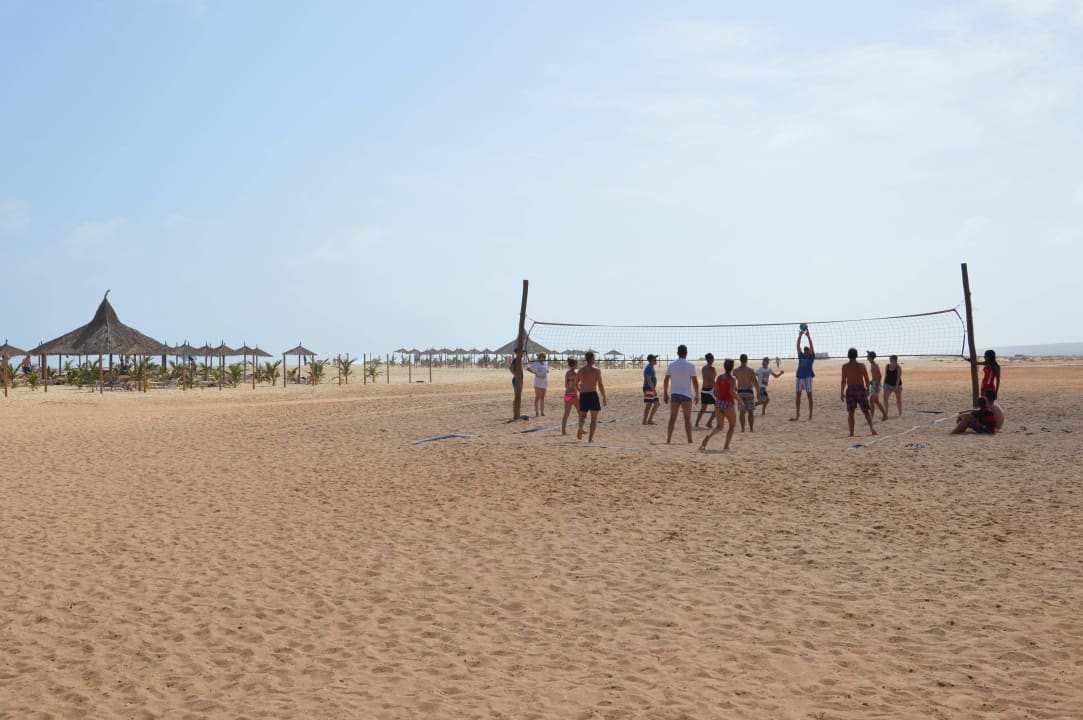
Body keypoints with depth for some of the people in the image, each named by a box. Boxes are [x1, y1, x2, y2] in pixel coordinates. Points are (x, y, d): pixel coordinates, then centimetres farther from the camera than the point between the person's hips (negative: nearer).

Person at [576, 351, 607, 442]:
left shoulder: (581, 371, 6)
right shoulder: (597, 370, -5)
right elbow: (600, 385, -9)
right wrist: (604, 397, -2)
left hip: (583, 396, 3)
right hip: (593, 395, -3)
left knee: (583, 415, 19)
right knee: (594, 418, 7)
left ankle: (580, 428, -11)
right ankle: (590, 438, 3)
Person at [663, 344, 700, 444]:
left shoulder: (671, 365, 4)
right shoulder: (690, 366, -5)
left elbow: (666, 380, 4)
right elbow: (695, 381, -7)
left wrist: (665, 394, 12)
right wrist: (697, 394, 3)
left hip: (675, 395, 3)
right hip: (686, 395, -3)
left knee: (672, 418, 11)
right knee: (687, 419, -3)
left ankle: (668, 440, 13)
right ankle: (690, 440, -7)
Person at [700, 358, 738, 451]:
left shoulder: (719, 378, 8)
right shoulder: (732, 379, -8)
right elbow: (732, 391, -23)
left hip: (718, 403, 5)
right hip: (728, 404, -5)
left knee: (719, 426, 15)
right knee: (732, 425, 16)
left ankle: (708, 437, -15)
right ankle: (726, 445, 6)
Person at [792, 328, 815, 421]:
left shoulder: (811, 357, 6)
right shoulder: (801, 356, 15)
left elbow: (811, 346, -5)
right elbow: (798, 346, 8)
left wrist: (808, 336, -10)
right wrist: (800, 335, 0)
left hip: (808, 377, -4)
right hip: (799, 377, 4)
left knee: (809, 396, 1)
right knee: (798, 396, 4)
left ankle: (810, 414, 4)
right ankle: (798, 414, 9)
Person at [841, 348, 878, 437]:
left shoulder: (845, 366, -3)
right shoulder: (862, 365, 2)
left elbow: (844, 381, -6)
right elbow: (867, 380, 3)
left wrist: (842, 393, 0)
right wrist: (868, 389, 16)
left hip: (850, 390, -1)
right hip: (861, 389, 1)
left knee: (850, 412, 4)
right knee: (866, 411, 9)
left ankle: (851, 433, 0)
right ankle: (871, 427, -8)